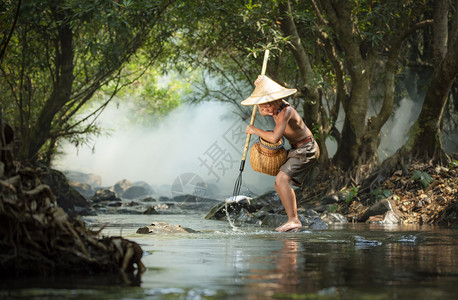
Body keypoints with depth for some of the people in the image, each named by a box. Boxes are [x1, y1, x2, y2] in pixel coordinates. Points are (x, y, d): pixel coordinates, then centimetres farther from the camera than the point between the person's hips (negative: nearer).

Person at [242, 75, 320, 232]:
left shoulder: (286, 111, -26)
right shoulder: (276, 107, 3)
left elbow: (274, 137, -35)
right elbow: (263, 113, 28)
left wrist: (255, 130, -19)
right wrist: (260, 88, 11)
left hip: (306, 149, -10)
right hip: (297, 149, 10)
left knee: (281, 179, -24)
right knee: (280, 184, 10)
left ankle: (293, 220, -26)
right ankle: (295, 220, 12)